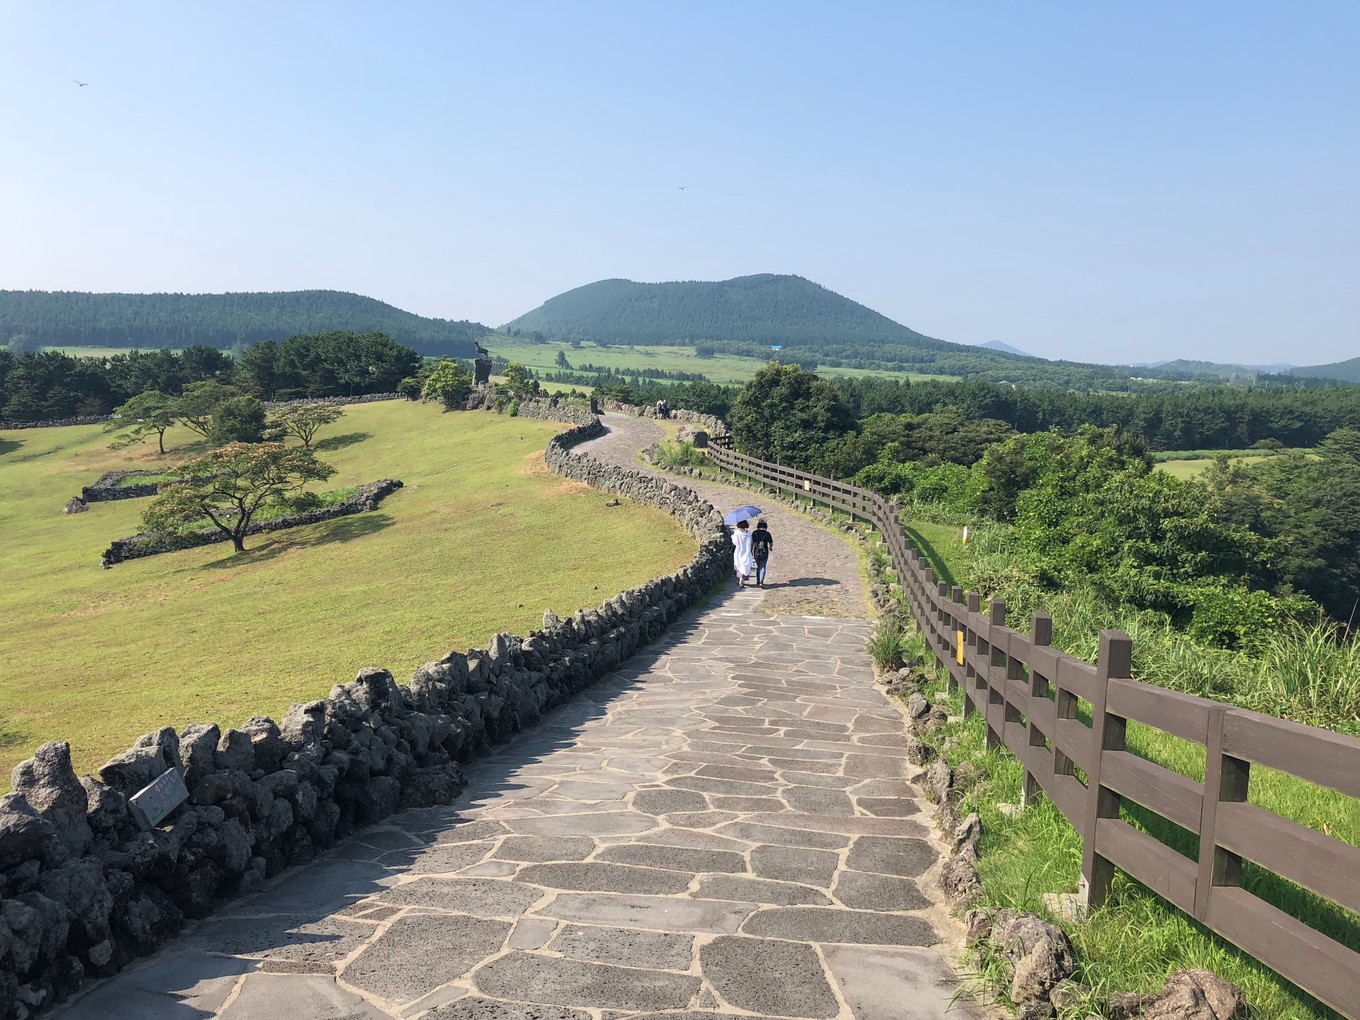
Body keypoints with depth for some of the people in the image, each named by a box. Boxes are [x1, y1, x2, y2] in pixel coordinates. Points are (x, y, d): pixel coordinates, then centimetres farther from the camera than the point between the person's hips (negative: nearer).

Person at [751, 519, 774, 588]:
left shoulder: (755, 533, -4)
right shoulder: (767, 534, -6)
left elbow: (752, 543, -5)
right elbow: (771, 544, 3)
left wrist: (751, 552, 7)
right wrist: (770, 548, 25)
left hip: (756, 553, 2)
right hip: (764, 553, -2)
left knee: (758, 567, 17)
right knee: (763, 567, 1)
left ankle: (758, 582, 24)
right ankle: (761, 582, -15)